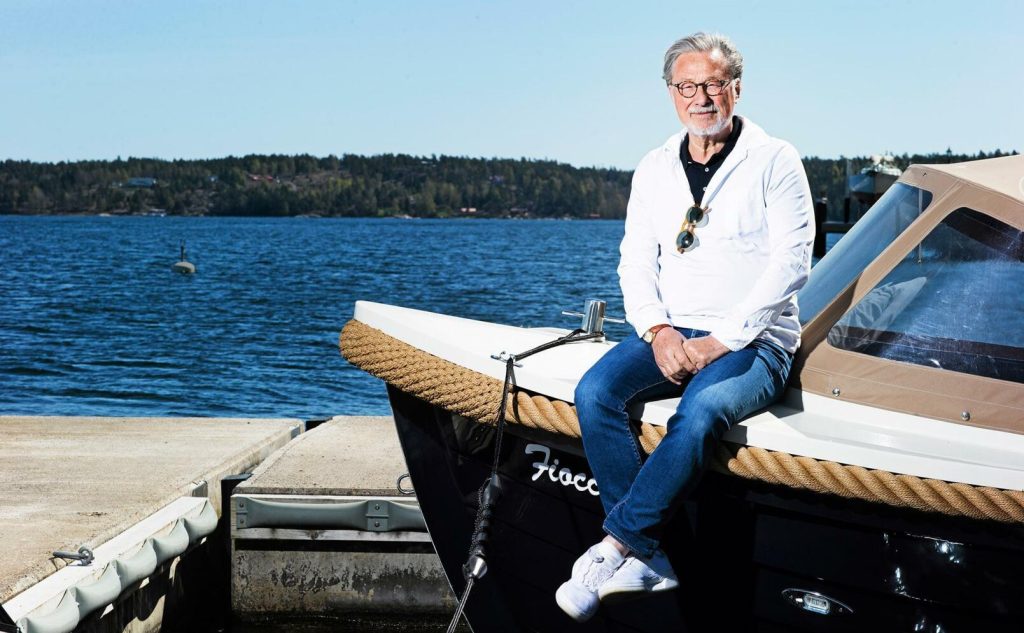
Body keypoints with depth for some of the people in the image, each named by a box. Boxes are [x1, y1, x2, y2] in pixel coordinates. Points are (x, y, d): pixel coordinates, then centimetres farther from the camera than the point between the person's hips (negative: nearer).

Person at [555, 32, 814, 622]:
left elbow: (792, 262, -8)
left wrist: (722, 340, -15)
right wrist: (658, 330, -9)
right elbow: (636, 260, 11)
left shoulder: (775, 161, -1)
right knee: (595, 392, -25)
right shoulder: (654, 170, 14)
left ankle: (616, 545, -25)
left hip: (754, 340, -4)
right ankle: (647, 560, -24)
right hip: (670, 335, 5)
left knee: (699, 413, -36)